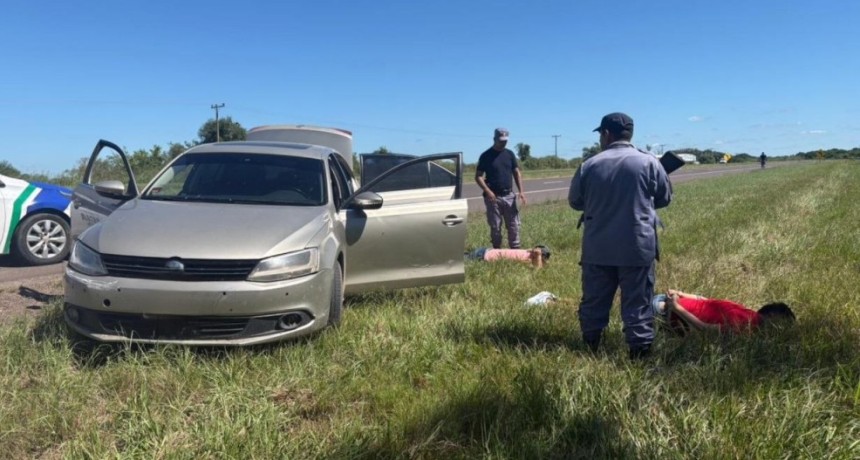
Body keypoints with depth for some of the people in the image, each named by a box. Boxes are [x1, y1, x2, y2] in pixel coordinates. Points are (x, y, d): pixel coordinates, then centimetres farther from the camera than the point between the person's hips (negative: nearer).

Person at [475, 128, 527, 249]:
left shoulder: (510, 154, 9)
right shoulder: (486, 156, -3)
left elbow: (517, 173, 10)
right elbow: (478, 176, -5)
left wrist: (521, 191, -3)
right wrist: (487, 191, -19)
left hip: (509, 196, 3)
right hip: (493, 197, -3)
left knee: (514, 225, 3)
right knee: (495, 227, 3)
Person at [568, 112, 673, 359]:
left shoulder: (589, 165, -3)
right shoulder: (649, 162, -4)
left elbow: (574, 201, 9)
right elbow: (665, 198, 8)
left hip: (597, 247, 1)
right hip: (638, 247, -1)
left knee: (594, 300, 13)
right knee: (637, 302, 5)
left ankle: (590, 347, 24)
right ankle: (640, 350, 8)